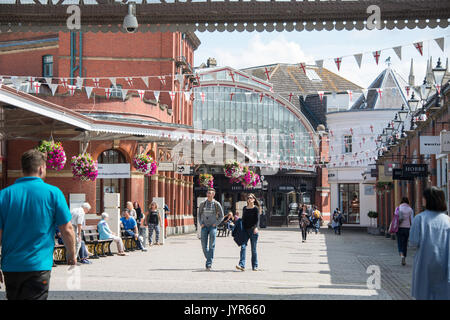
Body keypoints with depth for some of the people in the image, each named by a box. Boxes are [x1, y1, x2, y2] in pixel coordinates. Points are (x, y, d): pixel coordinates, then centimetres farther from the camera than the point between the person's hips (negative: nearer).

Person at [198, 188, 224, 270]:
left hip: (213, 227, -3)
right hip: (204, 227, 3)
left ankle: (209, 264, -9)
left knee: (211, 245, -8)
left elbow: (221, 216, 6)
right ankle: (209, 259, 22)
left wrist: (216, 224, -4)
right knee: (204, 246, 1)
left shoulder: (217, 204, -1)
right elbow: (199, 214, 16)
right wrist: (201, 223, 2)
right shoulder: (202, 204, 6)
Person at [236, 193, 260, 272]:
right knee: (243, 247, -11)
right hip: (245, 230, 4)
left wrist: (256, 227, -24)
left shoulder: (256, 208, 0)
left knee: (253, 249, 2)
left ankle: (255, 266, 12)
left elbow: (257, 219, -8)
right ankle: (242, 265, -18)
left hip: (253, 230, -4)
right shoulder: (244, 208, 14)